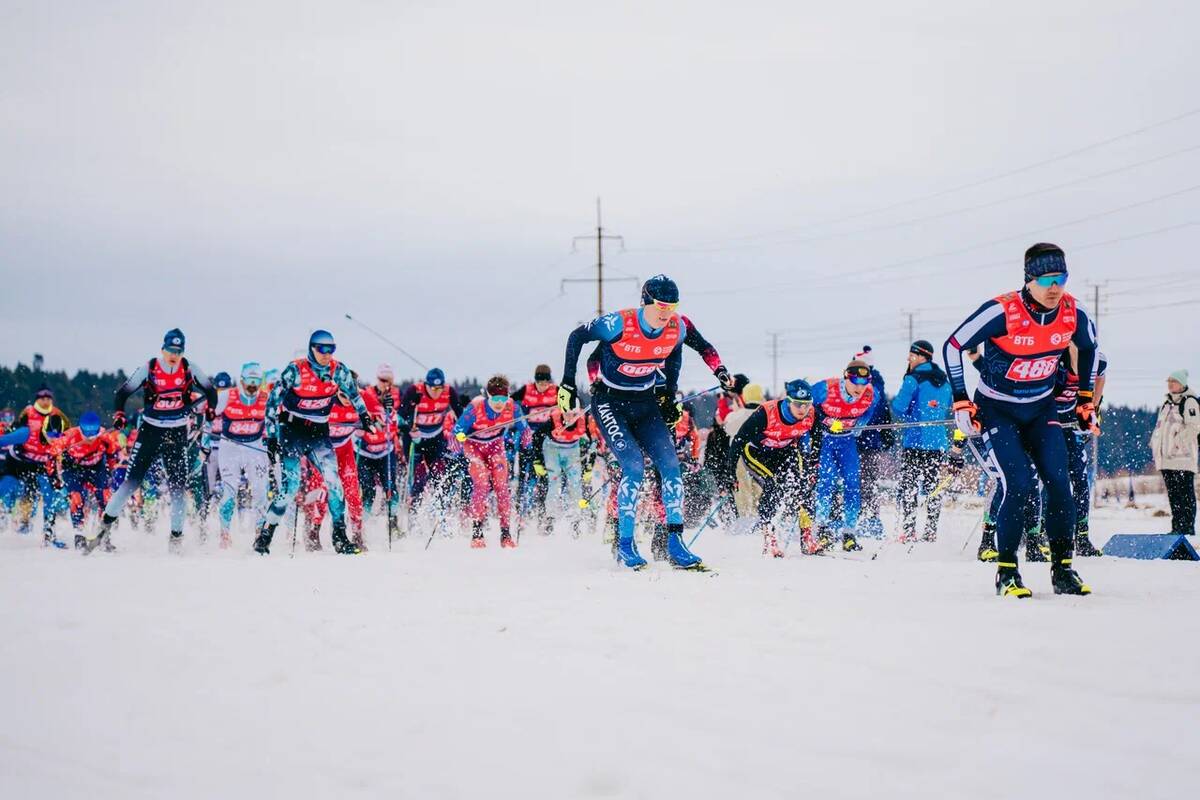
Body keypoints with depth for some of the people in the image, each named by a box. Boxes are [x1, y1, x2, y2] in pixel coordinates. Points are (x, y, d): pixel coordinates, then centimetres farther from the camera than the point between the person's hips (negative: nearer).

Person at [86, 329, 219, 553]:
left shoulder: (190, 369, -3)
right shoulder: (148, 369, -8)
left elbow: (210, 390, 11)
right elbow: (123, 392, -2)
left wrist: (211, 409, -3)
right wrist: (118, 414, -16)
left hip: (177, 434, 1)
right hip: (150, 431, -1)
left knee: (177, 487, -1)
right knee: (131, 482, -7)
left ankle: (176, 536, 9)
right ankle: (105, 525, 1)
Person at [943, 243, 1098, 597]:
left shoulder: (1073, 313, -12)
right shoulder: (1002, 311, -26)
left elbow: (1089, 347, 12)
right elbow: (953, 346, -15)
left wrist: (1086, 399, 12)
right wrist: (961, 403, -15)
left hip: (1041, 410, 4)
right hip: (996, 411, -4)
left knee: (1059, 483, -10)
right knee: (1019, 485, -19)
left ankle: (1063, 569, 4)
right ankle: (1006, 572, -3)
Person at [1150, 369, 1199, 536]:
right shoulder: (1167, 402, 20)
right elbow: (1160, 427, 25)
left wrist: (1177, 441, -19)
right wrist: (1155, 444, 13)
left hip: (1182, 458, -8)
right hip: (1166, 459, 8)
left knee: (1185, 493, -7)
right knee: (1173, 493, 9)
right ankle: (1177, 527, 13)